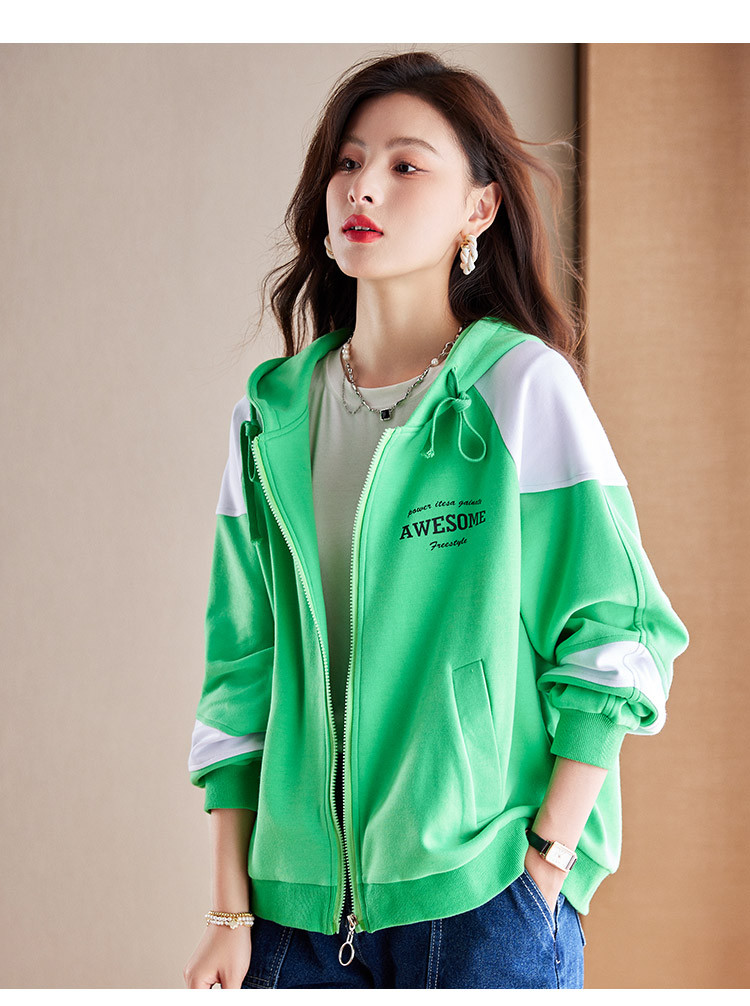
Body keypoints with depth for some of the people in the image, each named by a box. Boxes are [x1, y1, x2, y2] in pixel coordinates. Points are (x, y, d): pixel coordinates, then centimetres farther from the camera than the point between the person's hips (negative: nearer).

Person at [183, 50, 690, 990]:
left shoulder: (523, 387, -6)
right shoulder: (272, 414, 5)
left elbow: (614, 641, -7)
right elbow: (240, 678, 6)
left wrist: (547, 865, -10)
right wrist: (230, 912, 4)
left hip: (484, 897, -3)